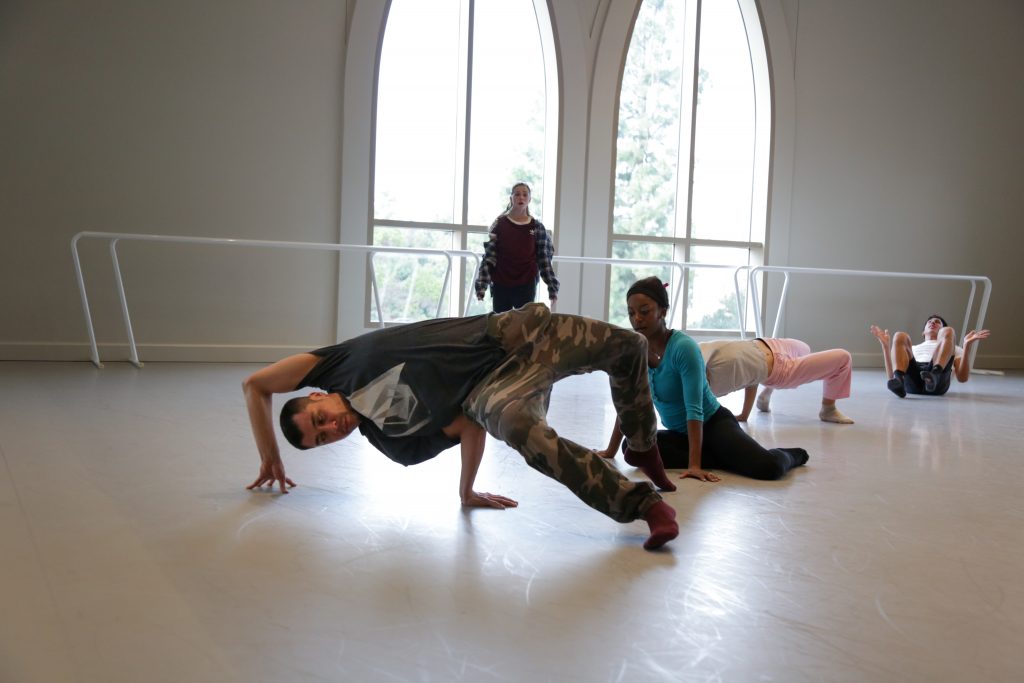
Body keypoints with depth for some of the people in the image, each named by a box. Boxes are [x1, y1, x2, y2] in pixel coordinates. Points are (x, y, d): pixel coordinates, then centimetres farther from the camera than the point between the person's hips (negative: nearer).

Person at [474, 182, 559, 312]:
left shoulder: (537, 227, 2)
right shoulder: (500, 224, 1)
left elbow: (544, 259, 3)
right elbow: (488, 257, -1)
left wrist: (553, 288, -1)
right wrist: (481, 286, -7)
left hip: (526, 285, 0)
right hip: (501, 285, 0)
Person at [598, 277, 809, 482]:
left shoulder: (683, 347, -24)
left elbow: (694, 409, -28)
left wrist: (694, 465, -33)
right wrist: (610, 451, 6)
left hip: (714, 424, -5)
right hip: (680, 433, 6)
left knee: (769, 467, -27)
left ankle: (791, 455, 14)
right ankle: (719, 460, -8)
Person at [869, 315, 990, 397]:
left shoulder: (954, 349, 39)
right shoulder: (913, 349, 41)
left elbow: (963, 378, 17)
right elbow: (891, 377, 23)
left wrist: (967, 345, 8)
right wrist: (885, 344, 18)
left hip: (938, 381, -1)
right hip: (911, 381, 1)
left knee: (948, 331, -16)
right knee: (900, 336, -19)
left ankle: (934, 375, -43)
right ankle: (899, 381, -44)